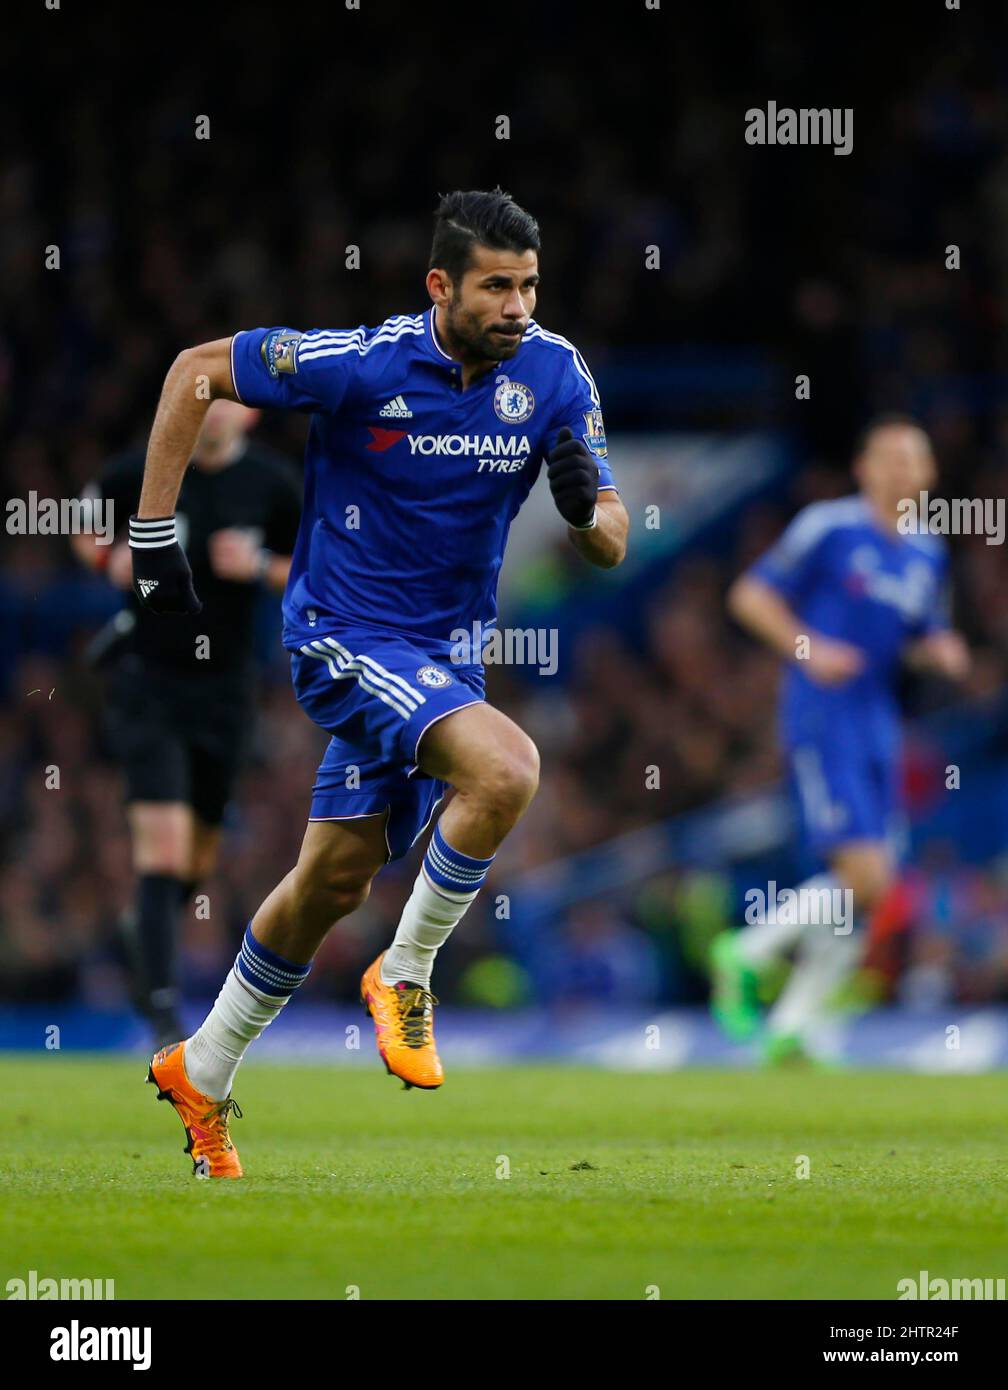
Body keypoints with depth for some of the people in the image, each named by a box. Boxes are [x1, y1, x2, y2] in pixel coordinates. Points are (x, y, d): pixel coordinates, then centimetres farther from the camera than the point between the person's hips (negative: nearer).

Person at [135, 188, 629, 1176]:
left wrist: (586, 508, -26)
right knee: (505, 768, -29)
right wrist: (153, 533, -10)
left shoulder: (554, 373, -7)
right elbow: (196, 371, -9)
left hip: (447, 647, 6)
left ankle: (202, 1072, 31)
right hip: (346, 637, -6)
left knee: (337, 879, 13)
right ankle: (405, 974, -8)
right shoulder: (363, 363, -21)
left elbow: (610, 548, -2)